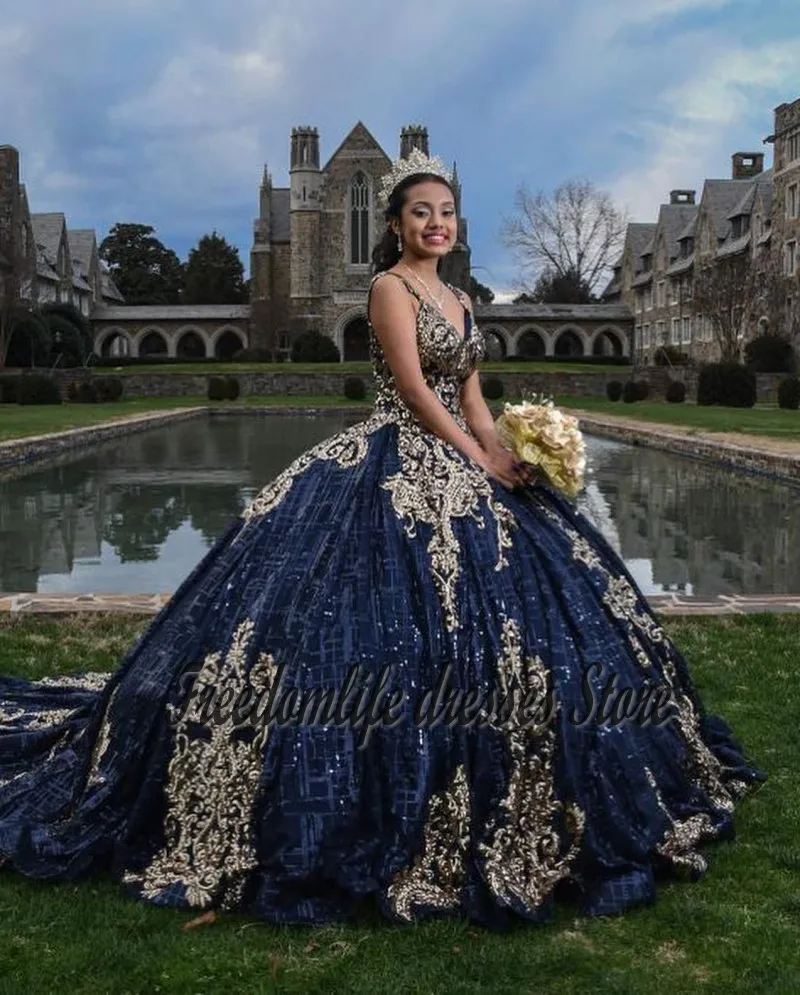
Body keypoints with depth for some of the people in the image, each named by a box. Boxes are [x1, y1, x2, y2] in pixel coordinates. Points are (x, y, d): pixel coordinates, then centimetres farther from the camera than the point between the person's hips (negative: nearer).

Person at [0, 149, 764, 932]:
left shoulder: (460, 302, 17)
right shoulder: (391, 286, -6)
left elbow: (471, 399, 14)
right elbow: (414, 389, -14)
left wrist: (512, 461, -2)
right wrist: (482, 464, -14)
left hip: (458, 469, 9)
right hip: (395, 470, -8)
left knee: (491, 618, 9)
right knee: (399, 624, -12)